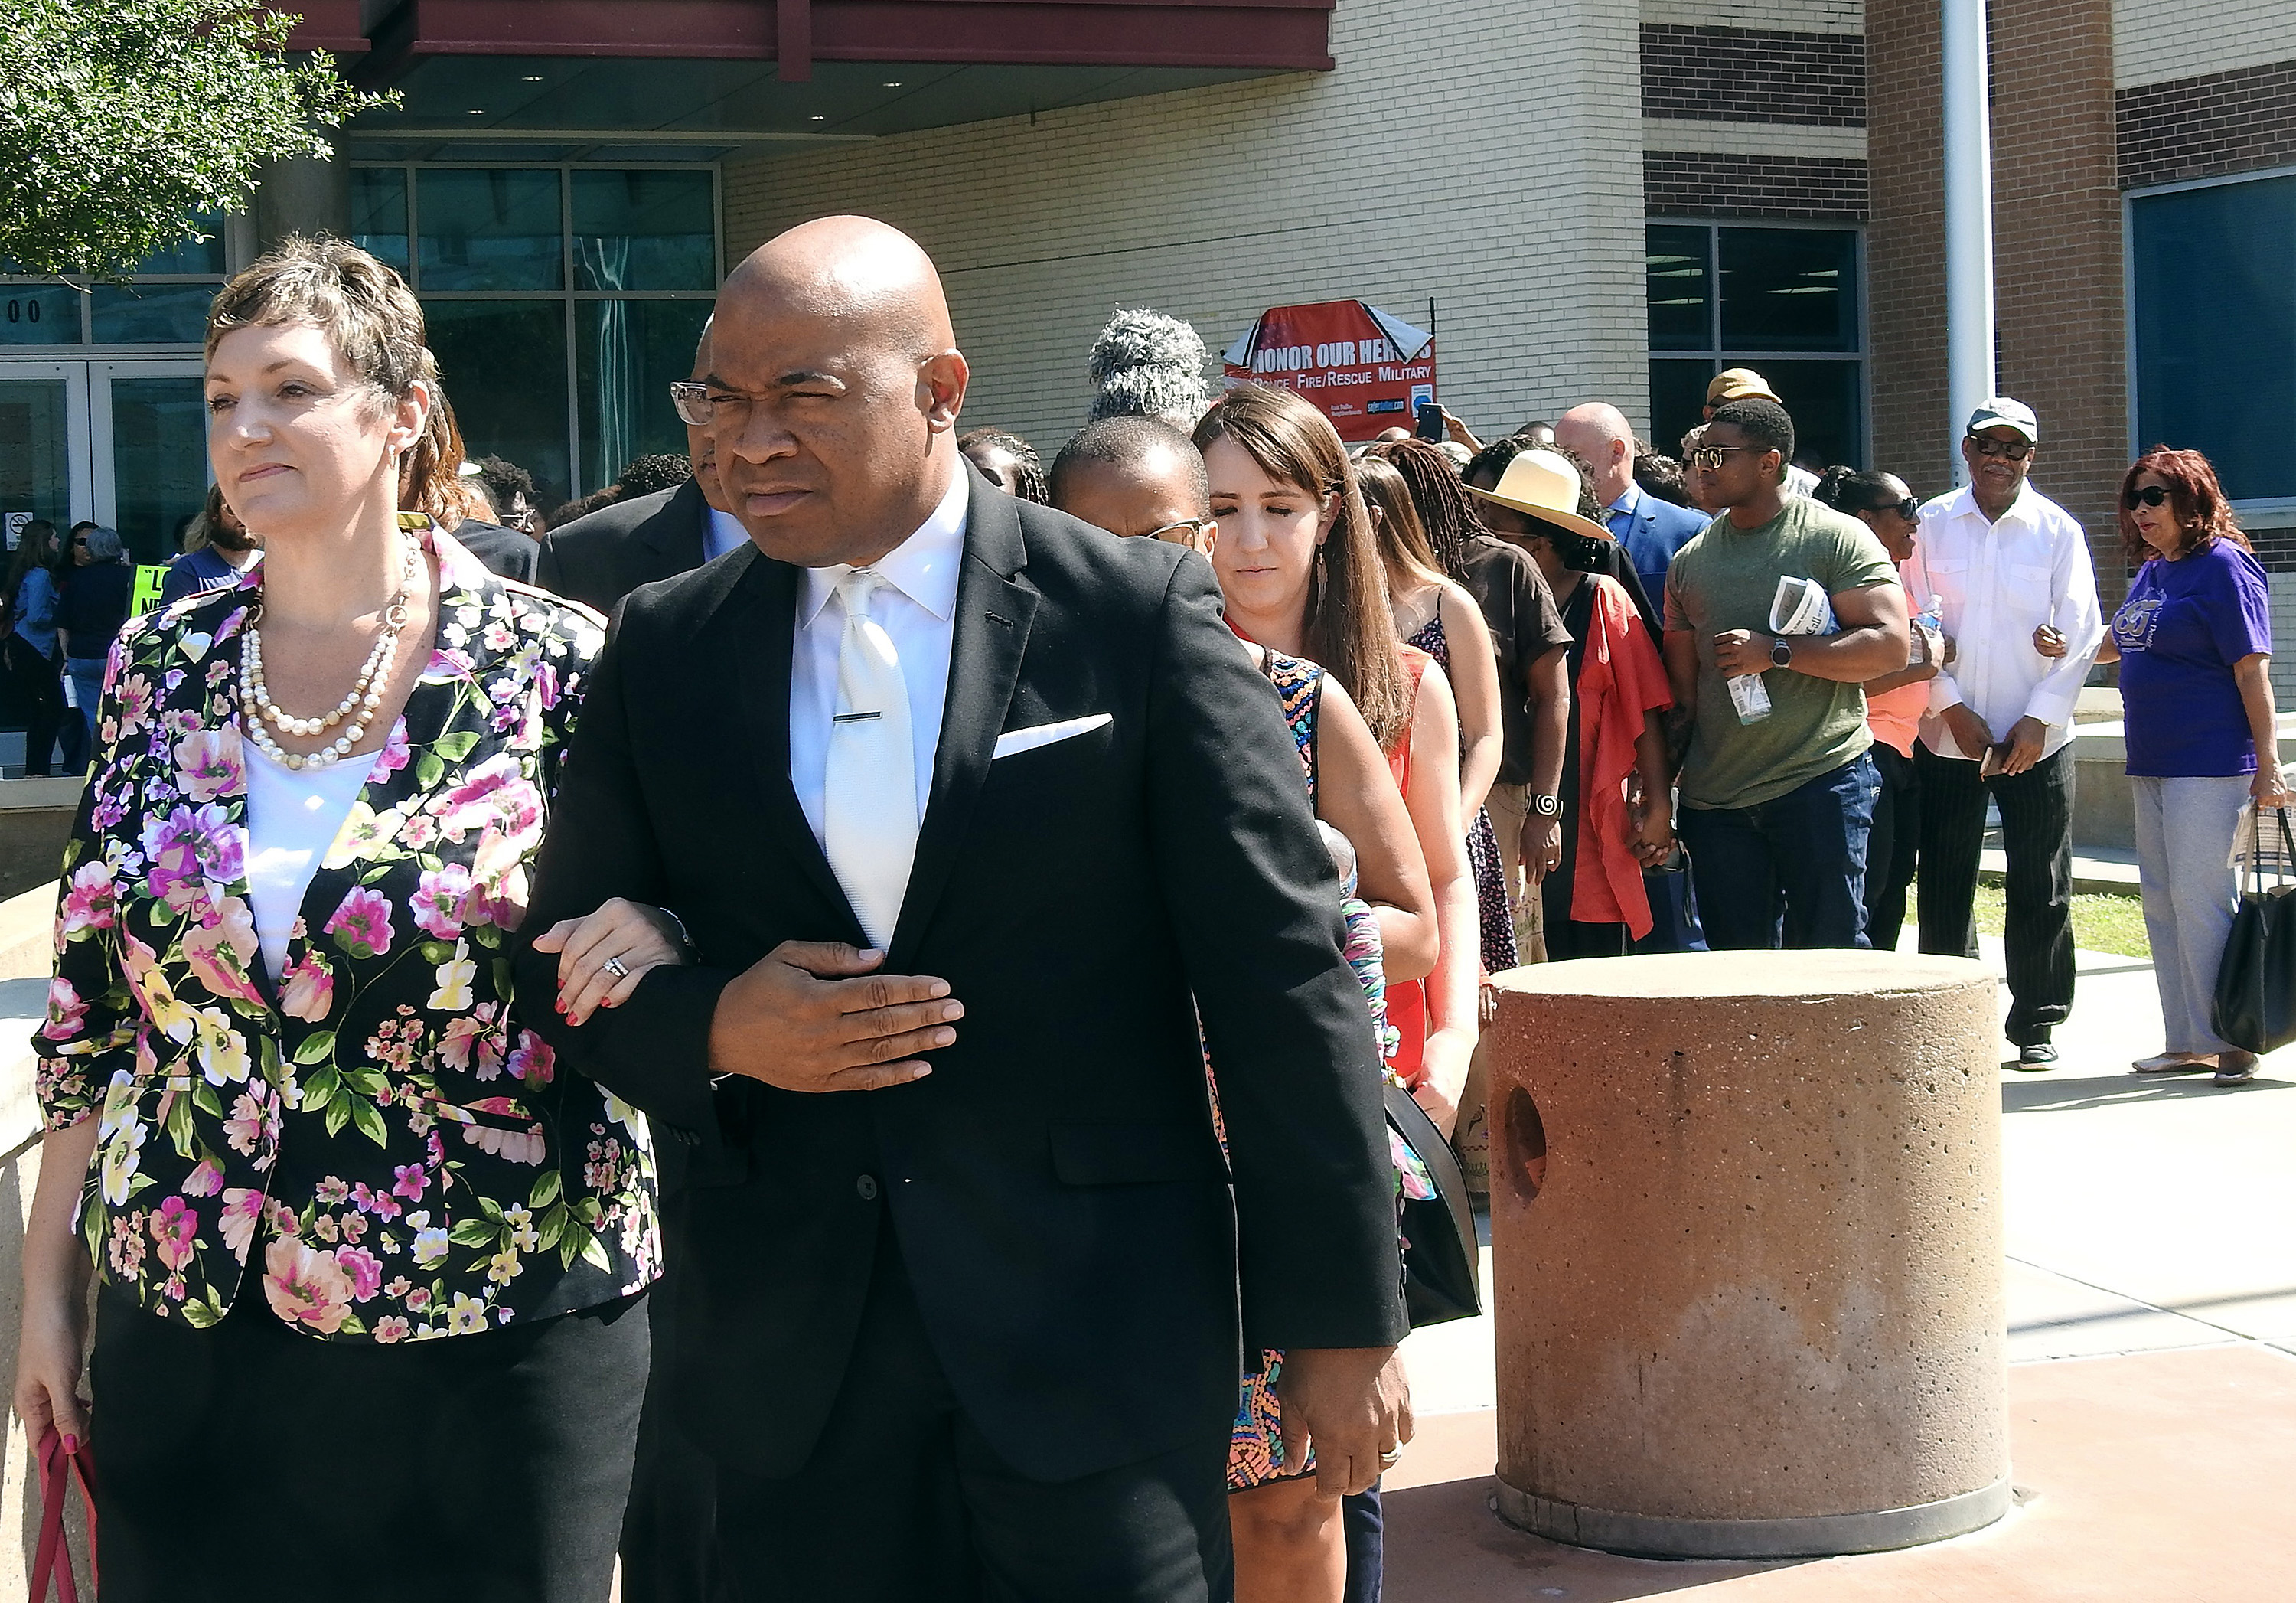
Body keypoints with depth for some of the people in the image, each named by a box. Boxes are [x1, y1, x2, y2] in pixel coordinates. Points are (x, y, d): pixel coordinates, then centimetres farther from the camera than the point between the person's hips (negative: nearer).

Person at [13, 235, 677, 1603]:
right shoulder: (160, 667, 4)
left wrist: (648, 938, -22)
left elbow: (647, 931, 2)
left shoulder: (559, 666, -7)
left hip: (494, 1333, -3)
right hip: (187, 1330, 3)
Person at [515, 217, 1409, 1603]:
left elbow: (1283, 978, -4)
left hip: (1101, 1330, -3)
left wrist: (1343, 1320, -4)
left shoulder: (1143, 614, -5)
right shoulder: (665, 647, 6)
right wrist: (712, 1030, -10)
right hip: (794, 1357, 3)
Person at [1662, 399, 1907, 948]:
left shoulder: (1837, 538, -1)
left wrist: (1776, 653, -15)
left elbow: (1890, 646, -11)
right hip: (1714, 795, 5)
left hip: (1820, 783, -5)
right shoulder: (1690, 561, 15)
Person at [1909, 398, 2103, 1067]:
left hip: (2036, 740, -1)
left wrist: (2039, 719, -8)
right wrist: (1953, 709, -7)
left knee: (2041, 886, 2)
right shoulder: (1932, 525, 3)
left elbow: (2080, 633, 0)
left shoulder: (2058, 531, 1)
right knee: (1945, 885, 3)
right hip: (1948, 736, 1)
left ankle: (2036, 1023, 14)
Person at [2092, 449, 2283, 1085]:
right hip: (2151, 763, 9)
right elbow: (2116, 645, 31)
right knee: (2162, 900, 11)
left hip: (2209, 763, -9)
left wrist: (2267, 762, -18)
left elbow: (2252, 669, -14)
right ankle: (2187, 1041, 18)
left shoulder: (2223, 566, -11)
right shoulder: (2150, 573, 14)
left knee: (2200, 899, -9)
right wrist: (2062, 648, 12)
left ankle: (2230, 1040, -1)